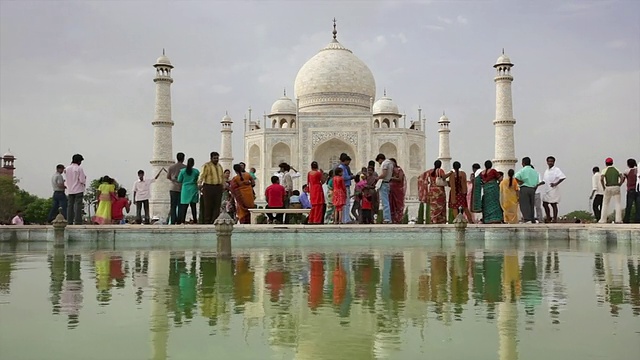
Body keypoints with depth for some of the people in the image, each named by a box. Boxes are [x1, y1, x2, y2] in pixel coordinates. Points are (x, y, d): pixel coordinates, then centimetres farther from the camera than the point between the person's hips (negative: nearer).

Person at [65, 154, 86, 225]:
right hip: (78, 190, -5)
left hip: (70, 190, 5)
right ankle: (78, 222, -8)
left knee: (70, 206, 8)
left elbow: (68, 179, 14)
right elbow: (82, 180, -14)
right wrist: (85, 177, 6)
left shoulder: (67, 168, 8)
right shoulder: (79, 168, -10)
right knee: (78, 206, -5)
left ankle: (69, 222, 8)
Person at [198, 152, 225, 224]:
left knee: (217, 205, 1)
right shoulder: (206, 166, -2)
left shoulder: (220, 166, 19)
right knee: (208, 205, -2)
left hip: (218, 187, 6)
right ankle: (207, 221, 5)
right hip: (208, 187, -6)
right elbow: (202, 175, -10)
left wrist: (223, 186, 18)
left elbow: (222, 177, 24)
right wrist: (200, 184, -22)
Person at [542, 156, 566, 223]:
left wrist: (556, 184, -19)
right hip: (546, 190, 7)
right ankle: (548, 218, 19)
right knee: (544, 204, 6)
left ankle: (555, 219, 3)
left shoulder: (556, 170, -6)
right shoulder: (546, 171, 18)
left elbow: (563, 177, -16)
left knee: (553, 204, -3)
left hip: (553, 190, -7)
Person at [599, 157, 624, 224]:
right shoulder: (616, 169, 11)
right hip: (616, 187, 1)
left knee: (605, 204, 8)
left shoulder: (605, 170, 2)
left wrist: (604, 186, -4)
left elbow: (601, 178, -14)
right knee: (618, 203, 2)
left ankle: (603, 220, 7)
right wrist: (619, 185, 5)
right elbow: (622, 177, -1)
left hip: (608, 188, -1)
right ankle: (618, 219, -7)